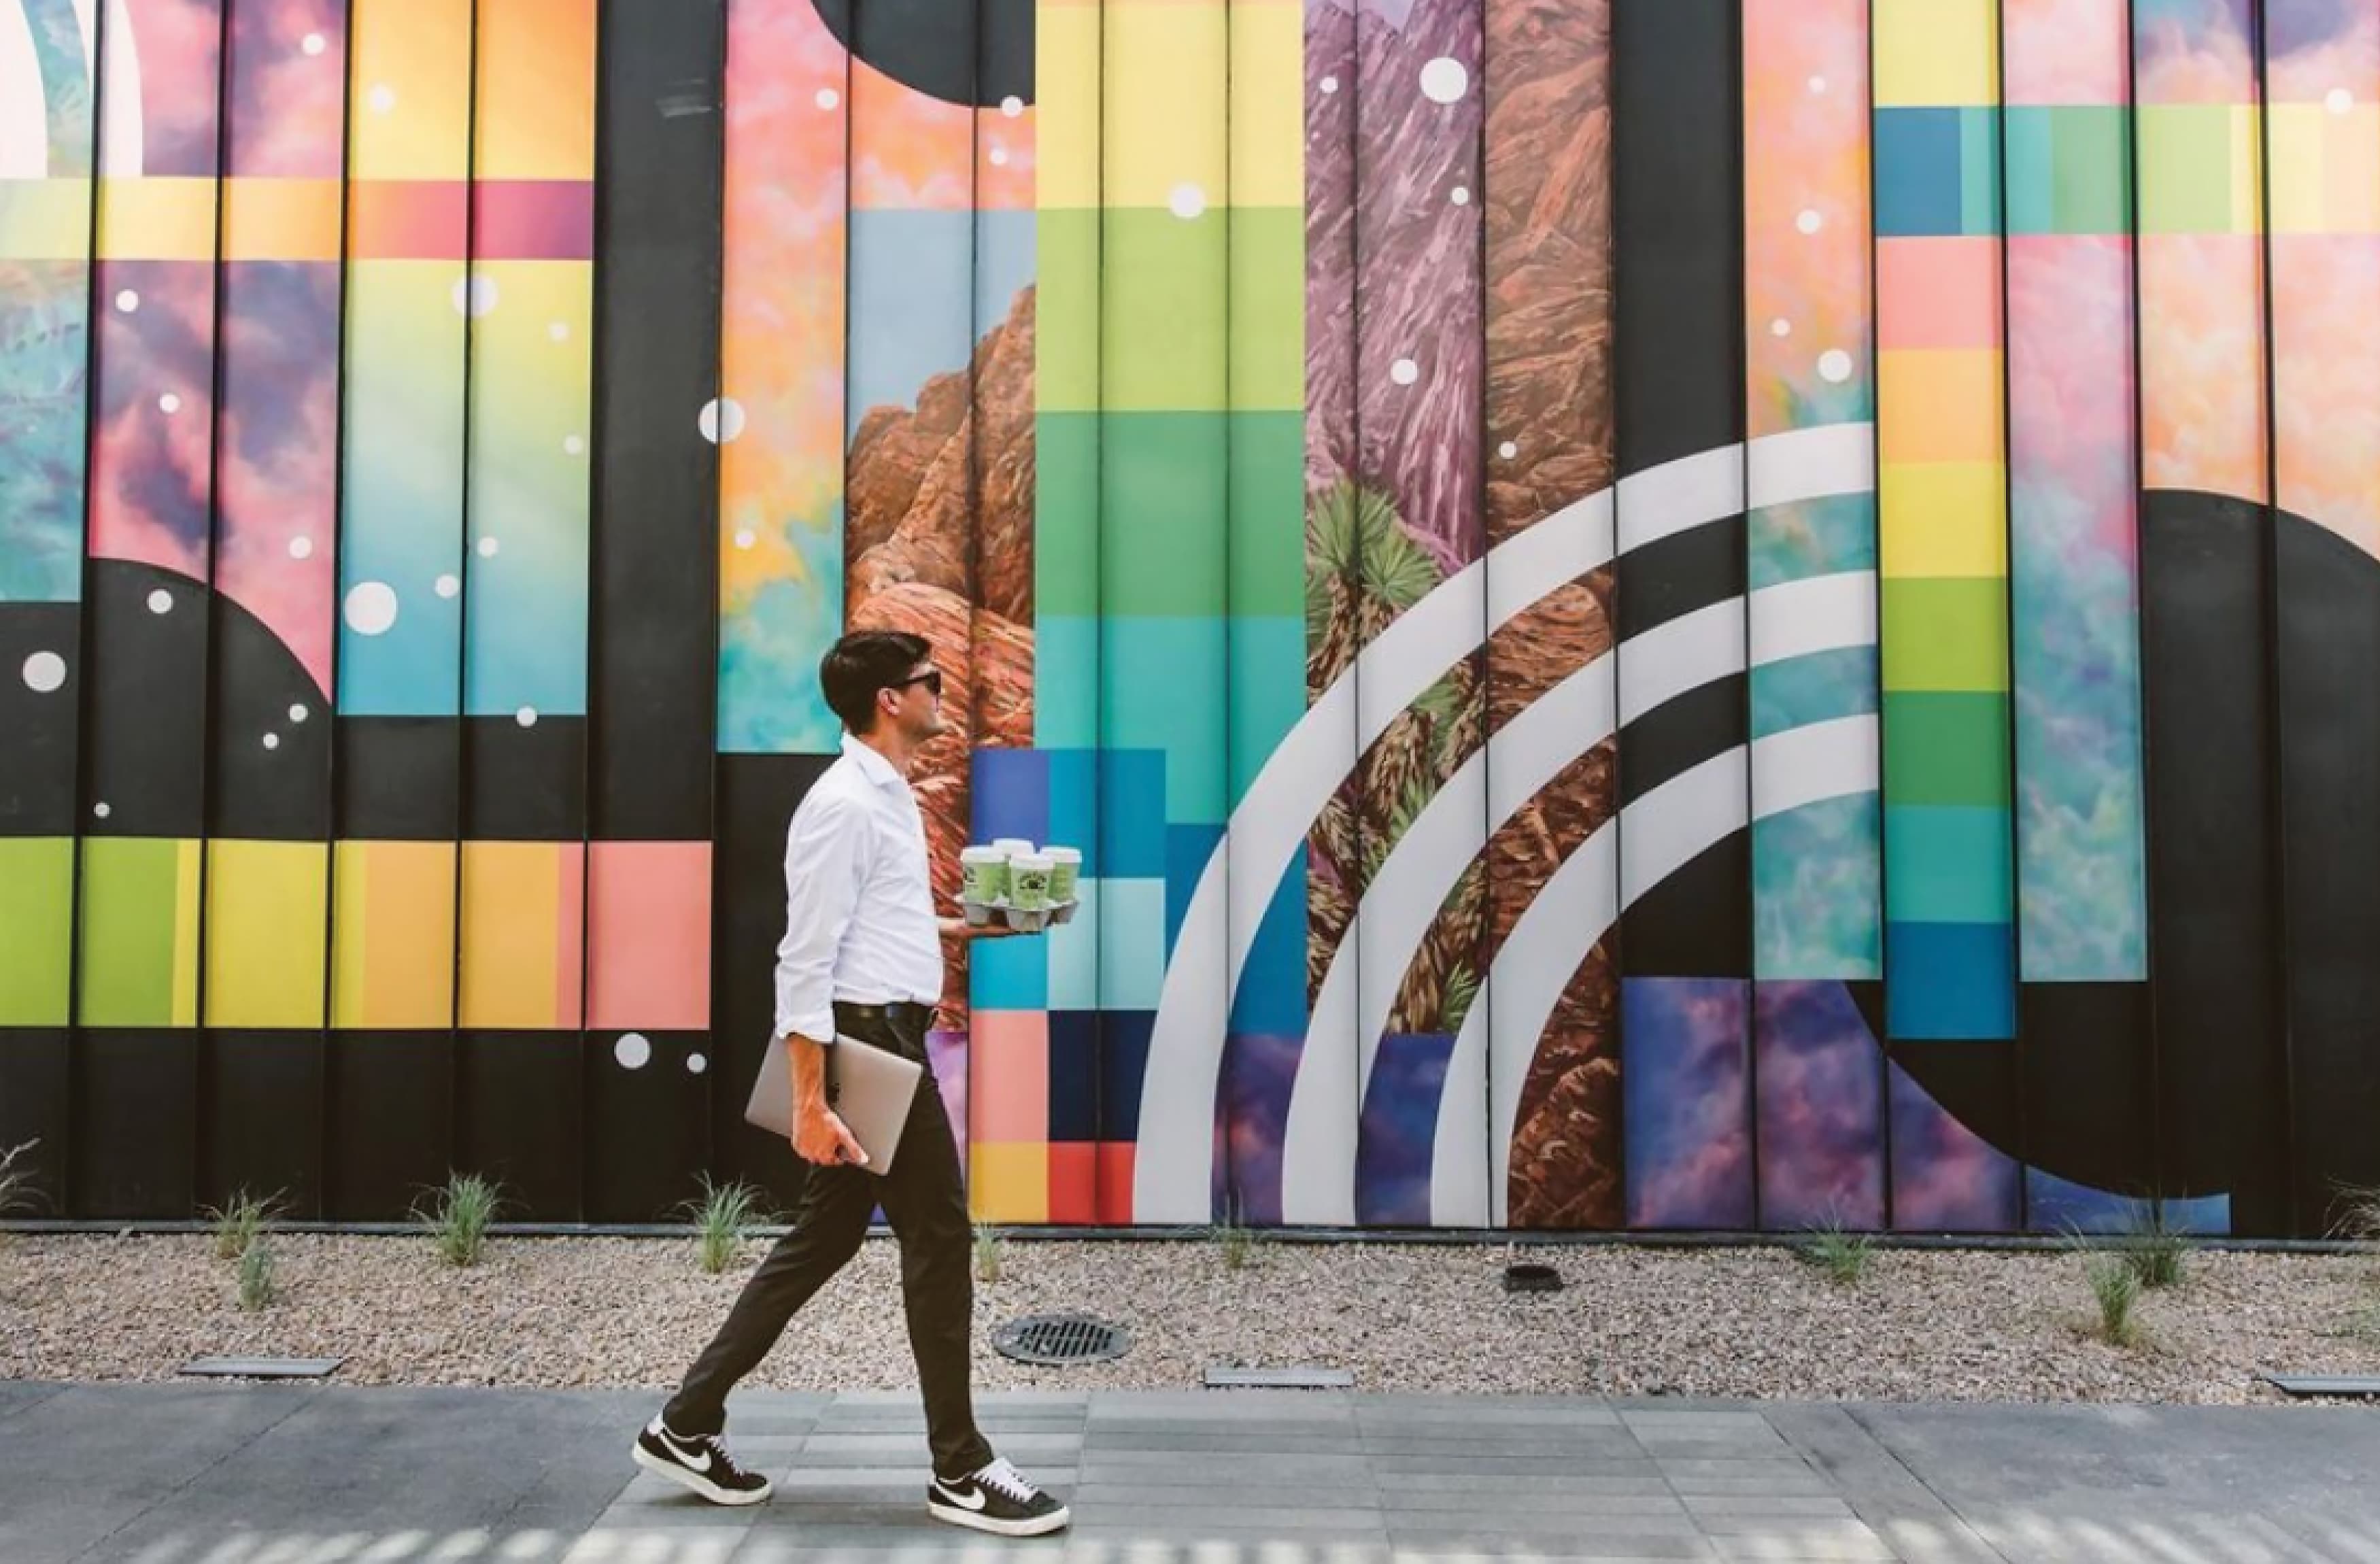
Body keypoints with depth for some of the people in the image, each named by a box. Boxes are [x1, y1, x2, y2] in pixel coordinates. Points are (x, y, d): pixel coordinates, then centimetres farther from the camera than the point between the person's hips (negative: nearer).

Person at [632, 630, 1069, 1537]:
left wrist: (965, 927, 18)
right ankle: (960, 1471, 11)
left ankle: (687, 1427, 23)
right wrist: (809, 1102, -24)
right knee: (939, 1237, -2)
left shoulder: (889, 796, 14)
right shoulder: (844, 803, -17)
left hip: (884, 1036, 10)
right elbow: (806, 959, -21)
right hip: (868, 1040, -10)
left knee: (825, 1238, 14)